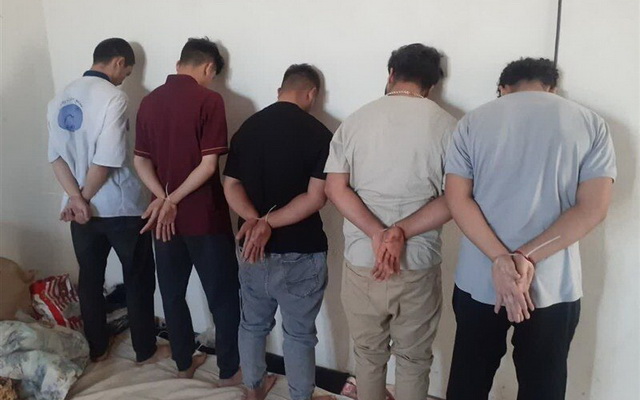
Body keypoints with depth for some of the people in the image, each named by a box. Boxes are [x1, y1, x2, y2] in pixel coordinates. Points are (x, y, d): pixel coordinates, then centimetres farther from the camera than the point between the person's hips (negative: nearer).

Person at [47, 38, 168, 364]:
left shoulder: (59, 99, 6)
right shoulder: (113, 96, -16)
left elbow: (56, 157, 1)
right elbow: (106, 161, -22)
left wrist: (76, 198, -8)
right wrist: (83, 198, -9)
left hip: (81, 209, 7)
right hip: (121, 208, -6)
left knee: (90, 280, 17)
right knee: (139, 280, 8)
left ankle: (97, 349, 31)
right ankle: (146, 350, 20)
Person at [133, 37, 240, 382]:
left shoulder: (149, 101, 6)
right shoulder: (209, 100, -12)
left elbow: (141, 161, 4)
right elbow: (209, 164, -18)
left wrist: (164, 199, -7)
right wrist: (172, 199, -11)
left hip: (165, 219, 6)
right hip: (205, 218, -6)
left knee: (172, 293, 17)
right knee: (223, 297, 8)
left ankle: (184, 364, 32)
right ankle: (229, 373, 19)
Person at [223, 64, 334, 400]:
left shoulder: (247, 127, 3)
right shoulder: (318, 133, -12)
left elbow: (231, 186, -1)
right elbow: (316, 197, -19)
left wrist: (254, 220, -16)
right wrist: (267, 223, -18)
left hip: (252, 249, 5)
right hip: (299, 253, -5)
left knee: (252, 324, 22)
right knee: (299, 333, 12)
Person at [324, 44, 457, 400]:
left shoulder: (356, 120, 0)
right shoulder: (446, 125, -5)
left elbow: (336, 188, -7)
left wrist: (378, 234, -13)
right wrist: (401, 233, -14)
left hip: (361, 261, 2)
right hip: (419, 265, -1)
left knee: (369, 353, 20)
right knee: (414, 358, 17)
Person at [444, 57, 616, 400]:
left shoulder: (473, 121, 0)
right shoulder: (591, 124, 0)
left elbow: (458, 199, -8)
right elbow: (593, 208, -9)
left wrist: (500, 259, -14)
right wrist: (527, 259, -15)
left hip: (478, 281, 1)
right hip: (553, 287, 0)